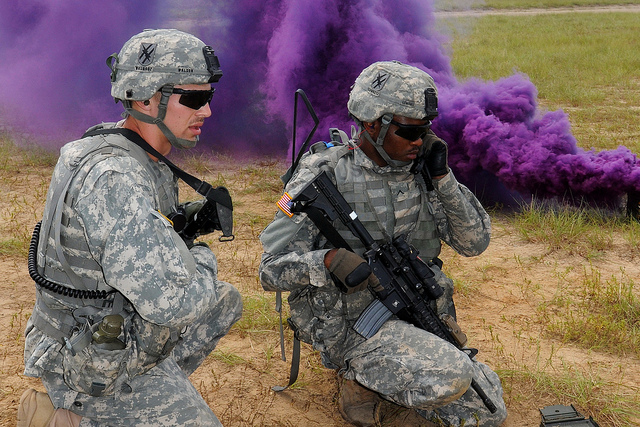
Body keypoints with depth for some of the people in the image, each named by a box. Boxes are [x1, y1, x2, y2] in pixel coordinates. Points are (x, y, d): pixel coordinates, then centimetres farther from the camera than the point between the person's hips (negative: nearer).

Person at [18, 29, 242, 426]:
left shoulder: (139, 159, 0)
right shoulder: (113, 177, -31)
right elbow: (171, 300, -35)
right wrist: (203, 258, -15)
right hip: (98, 365, -9)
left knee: (226, 300, 21)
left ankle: (155, 388, 19)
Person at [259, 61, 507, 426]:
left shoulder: (419, 169, 2)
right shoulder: (323, 175, -13)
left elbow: (474, 242, 1)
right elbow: (273, 270, -14)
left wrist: (443, 178, -10)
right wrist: (329, 260, -34)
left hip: (417, 320, 6)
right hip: (352, 325, -6)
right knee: (450, 377, -28)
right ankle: (361, 383, -1)